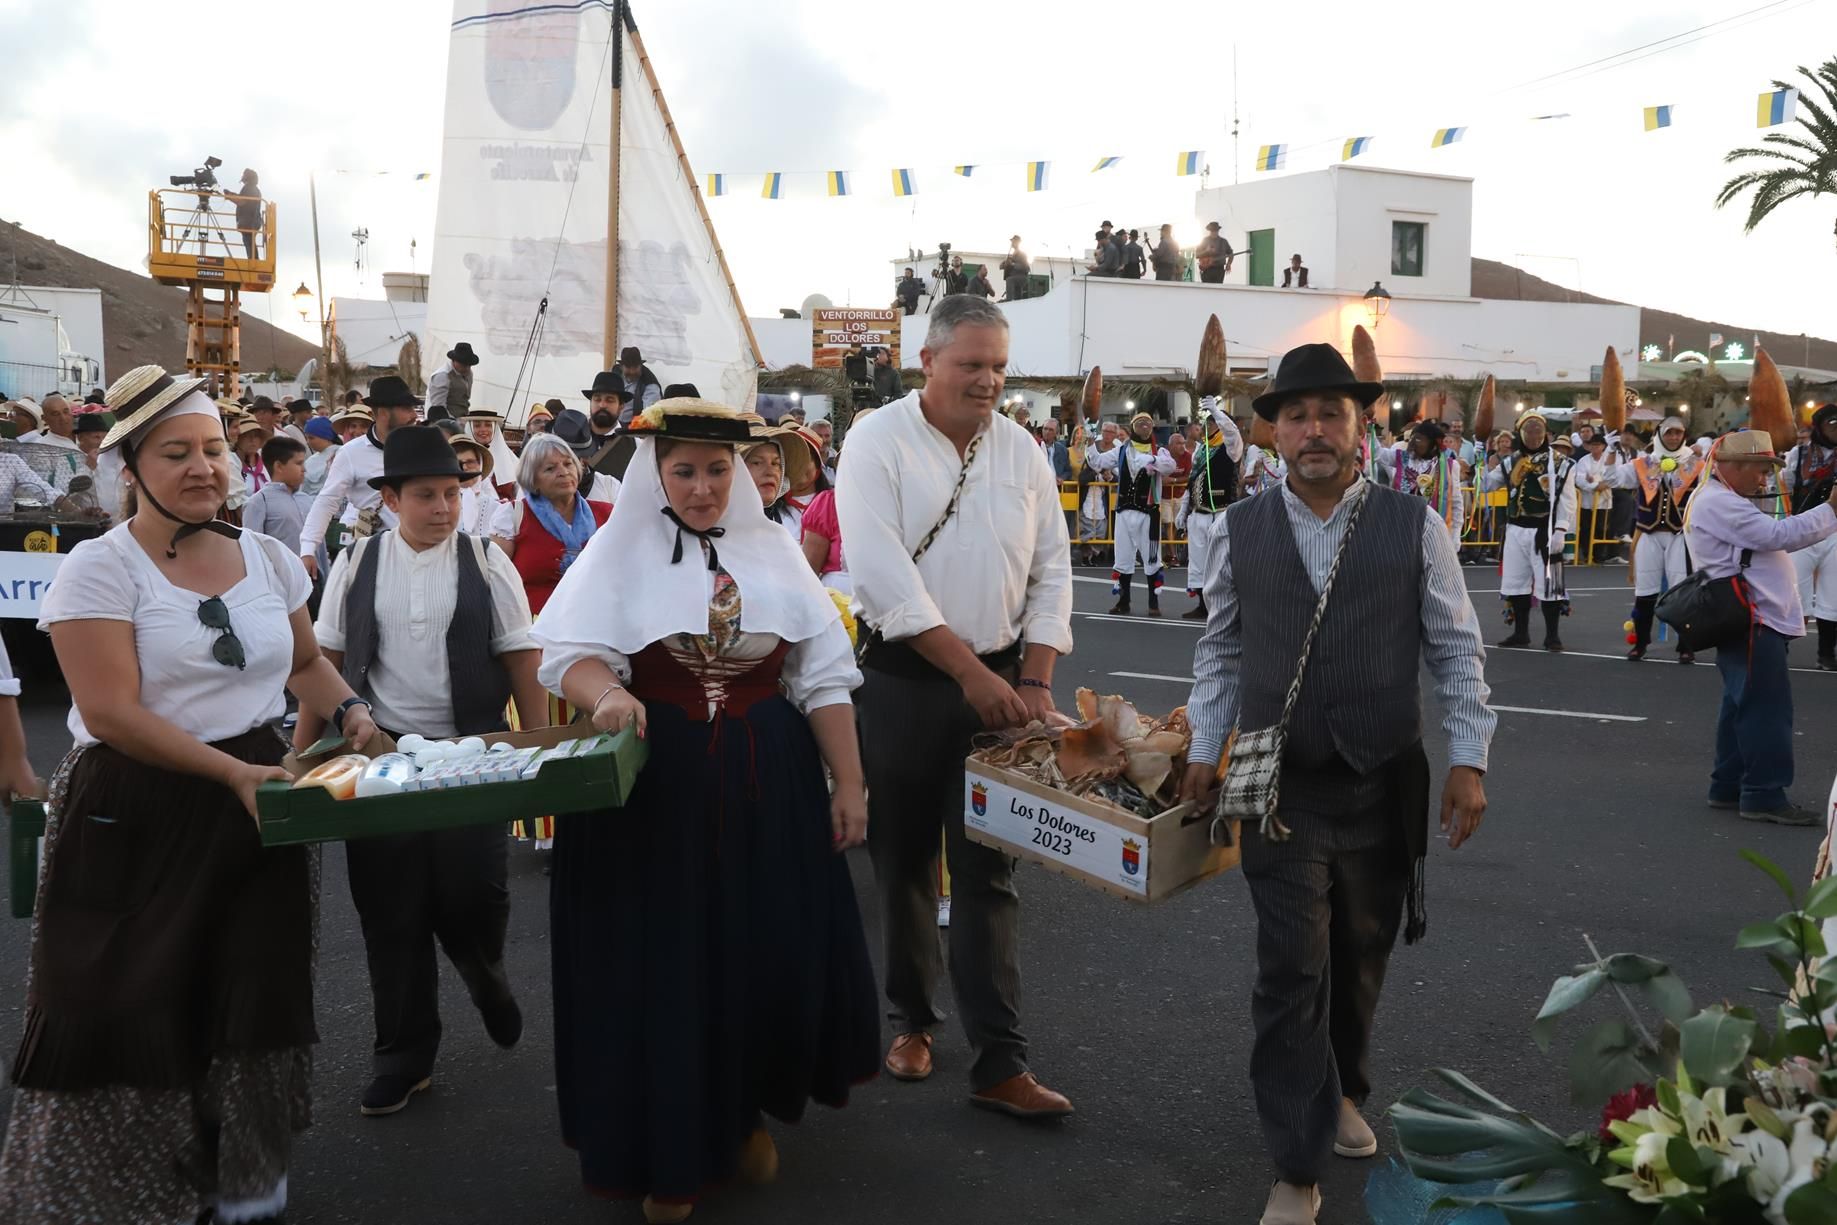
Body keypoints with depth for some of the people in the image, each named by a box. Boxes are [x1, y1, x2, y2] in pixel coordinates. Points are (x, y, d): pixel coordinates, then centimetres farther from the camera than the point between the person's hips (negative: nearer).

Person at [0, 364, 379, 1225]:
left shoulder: (267, 559, 7)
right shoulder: (98, 568, -9)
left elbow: (305, 663, 18)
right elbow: (111, 710, -17)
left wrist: (347, 711, -4)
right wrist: (231, 772, -23)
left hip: (256, 805, 4)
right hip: (134, 818, -4)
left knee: (251, 1006, 9)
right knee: (129, 1016, 1)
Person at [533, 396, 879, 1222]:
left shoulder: (772, 551, 5)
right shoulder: (618, 552, -1)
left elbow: (823, 676, 5)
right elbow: (572, 652, -13)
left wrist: (849, 783, 1)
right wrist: (606, 695, -35)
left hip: (769, 785, 3)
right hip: (653, 783, -2)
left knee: (773, 955, 7)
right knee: (662, 962, 3)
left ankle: (746, 1113, 32)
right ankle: (670, 1149, 20)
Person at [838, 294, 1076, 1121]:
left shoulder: (1021, 451, 6)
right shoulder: (878, 442, -7)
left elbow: (1051, 572, 7)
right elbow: (883, 574, -16)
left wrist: (1033, 682, -4)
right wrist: (970, 672, -19)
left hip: (999, 684, 2)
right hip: (902, 680, -2)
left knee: (987, 872, 2)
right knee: (904, 862, 11)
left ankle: (999, 1063, 4)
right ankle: (911, 1018, 30)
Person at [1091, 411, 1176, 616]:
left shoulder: (1158, 450, -1)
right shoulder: (1121, 451, 9)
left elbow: (1170, 465, -21)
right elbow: (1097, 462, 6)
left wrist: (1151, 460, -37)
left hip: (1148, 511, -3)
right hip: (1124, 510, 3)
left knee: (1152, 557, 1)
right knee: (1122, 556, 9)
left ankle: (1154, 602, 9)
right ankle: (1123, 601, 18)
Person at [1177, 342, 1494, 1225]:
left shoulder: (1415, 527, -2)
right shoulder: (1241, 531, 1)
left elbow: (1456, 649, 2)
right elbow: (1219, 651, 9)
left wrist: (1468, 758, -3)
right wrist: (1204, 752, 7)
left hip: (1384, 785, 1)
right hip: (1280, 787, -1)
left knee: (1361, 960, 17)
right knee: (1292, 970, -2)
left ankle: (1340, 1092, 44)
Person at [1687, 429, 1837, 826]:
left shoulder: (1727, 503, 21)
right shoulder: (1718, 503, -14)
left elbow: (1770, 540, 18)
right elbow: (1778, 535, -21)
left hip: (1753, 621, 11)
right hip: (1750, 622, -11)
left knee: (1744, 706, 12)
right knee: (1766, 708, -10)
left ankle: (1729, 786, 17)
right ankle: (1764, 795, -8)